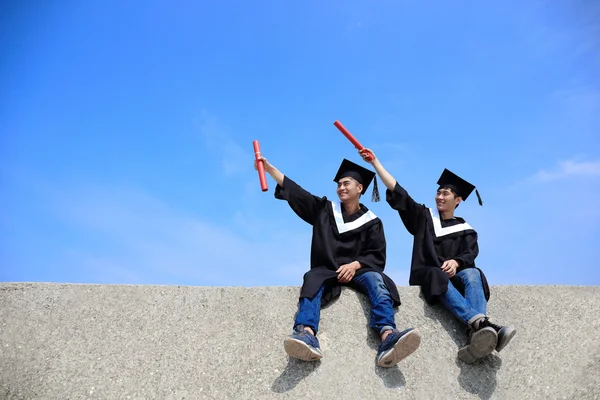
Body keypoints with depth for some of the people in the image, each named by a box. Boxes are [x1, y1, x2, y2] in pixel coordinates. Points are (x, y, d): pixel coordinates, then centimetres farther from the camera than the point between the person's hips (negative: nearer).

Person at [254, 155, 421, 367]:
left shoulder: (371, 221, 11)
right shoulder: (324, 209, 16)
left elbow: (377, 255, 2)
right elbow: (295, 191, 8)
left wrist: (354, 265, -18)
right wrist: (269, 168, 0)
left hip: (358, 270, 0)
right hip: (325, 270, 1)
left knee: (375, 279, -34)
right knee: (312, 280, -34)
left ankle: (388, 338, -59)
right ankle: (306, 336, -63)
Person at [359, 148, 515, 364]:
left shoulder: (465, 230, 18)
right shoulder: (424, 218, 18)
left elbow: (470, 255, -1)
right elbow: (398, 192, 10)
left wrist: (455, 262, -26)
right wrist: (375, 162, 5)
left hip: (454, 277, 1)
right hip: (426, 277, -1)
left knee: (472, 274, -33)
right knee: (439, 277, -37)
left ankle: (476, 336, -60)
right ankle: (481, 323, -62)